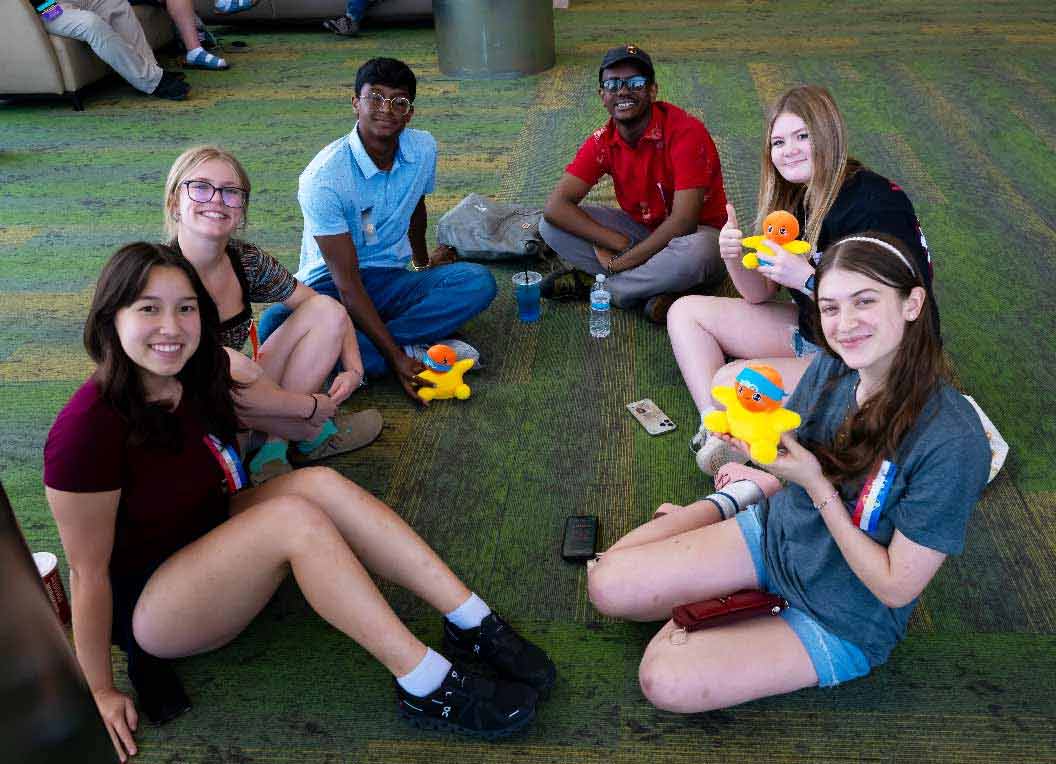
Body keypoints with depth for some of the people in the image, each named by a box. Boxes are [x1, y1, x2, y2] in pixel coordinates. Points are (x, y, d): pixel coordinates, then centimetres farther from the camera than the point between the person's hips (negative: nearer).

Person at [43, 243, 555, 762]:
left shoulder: (194, 379, -5)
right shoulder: (87, 429, -27)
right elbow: (87, 570, -20)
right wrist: (101, 692, -14)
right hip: (144, 603, -7)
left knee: (319, 483, -20)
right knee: (294, 517, -31)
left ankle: (473, 625, -21)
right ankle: (428, 691, -29)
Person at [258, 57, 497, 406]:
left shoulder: (423, 148, -4)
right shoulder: (323, 177, -22)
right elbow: (347, 281, -24)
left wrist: (423, 261, 37)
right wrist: (397, 358, -30)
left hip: (391, 279, 5)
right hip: (329, 286, -4)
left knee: (479, 282, -22)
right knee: (275, 325, -37)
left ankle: (354, 355, -26)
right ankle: (415, 349, -29)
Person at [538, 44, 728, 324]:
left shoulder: (686, 132, -23)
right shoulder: (602, 141, -8)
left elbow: (683, 222, -28)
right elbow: (555, 206, -17)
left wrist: (620, 262, -25)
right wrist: (618, 243, -29)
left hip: (696, 231, -4)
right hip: (639, 229, 5)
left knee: (693, 254, -42)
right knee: (551, 226, -13)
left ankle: (591, 282, -19)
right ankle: (652, 290, -20)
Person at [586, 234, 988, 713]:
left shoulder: (953, 443, -30)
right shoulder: (831, 367, -12)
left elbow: (896, 588, -23)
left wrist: (816, 485, -27)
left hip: (844, 619, -4)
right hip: (775, 533, 5)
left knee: (667, 681, -20)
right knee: (608, 584, -7)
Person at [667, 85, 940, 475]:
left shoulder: (878, 203, -22)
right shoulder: (795, 198, 3)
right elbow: (759, 295, 6)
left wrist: (808, 279, -31)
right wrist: (734, 257, -15)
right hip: (812, 332, 10)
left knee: (730, 381, -27)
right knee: (685, 311, 4)